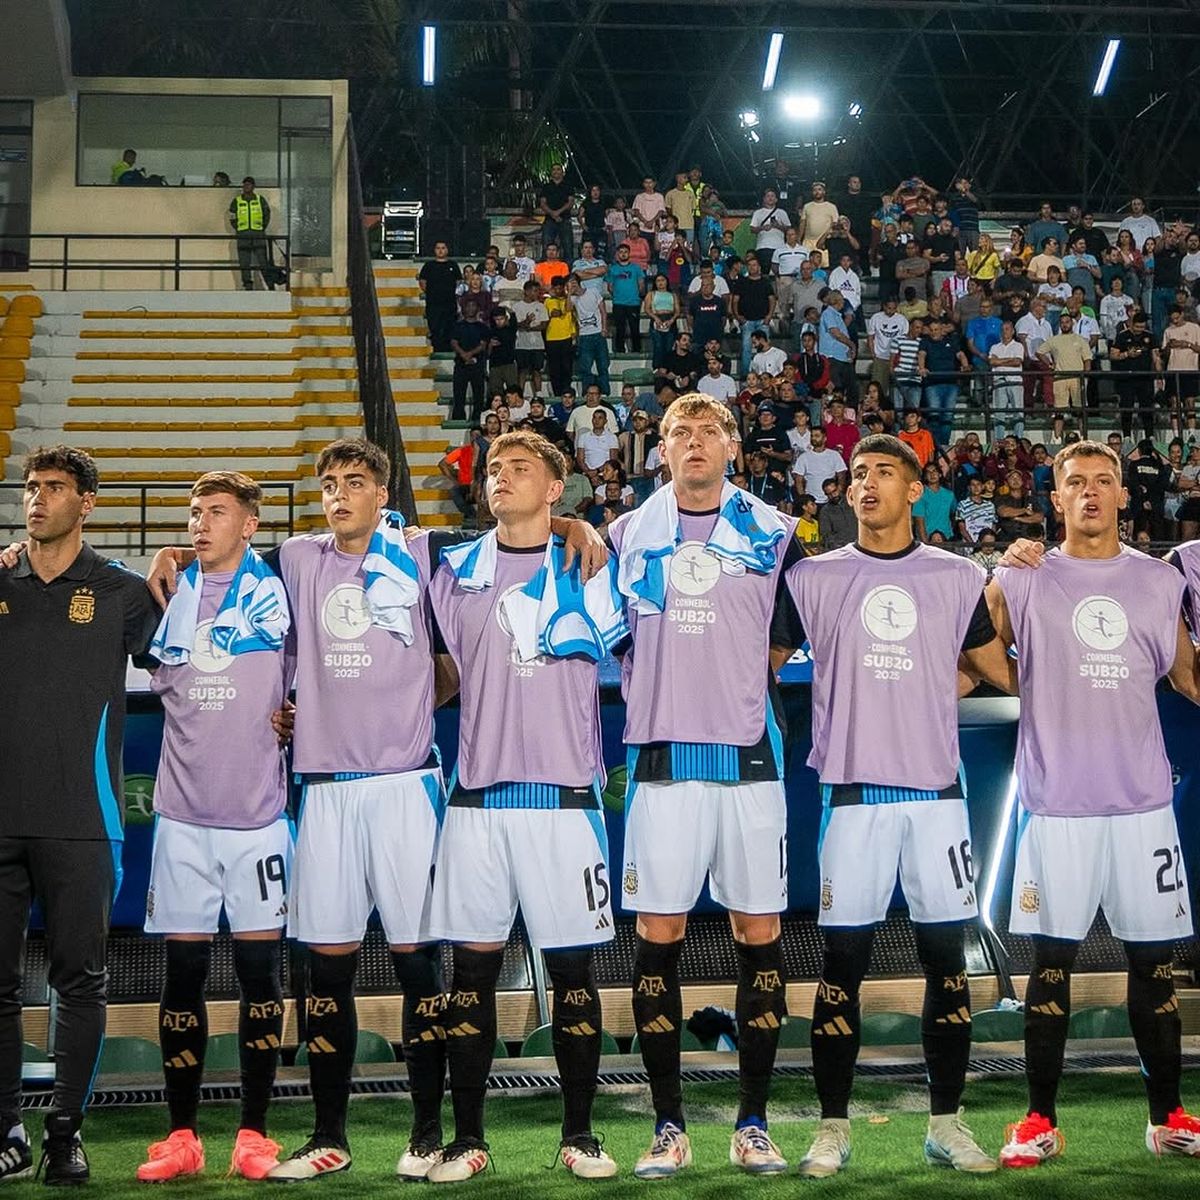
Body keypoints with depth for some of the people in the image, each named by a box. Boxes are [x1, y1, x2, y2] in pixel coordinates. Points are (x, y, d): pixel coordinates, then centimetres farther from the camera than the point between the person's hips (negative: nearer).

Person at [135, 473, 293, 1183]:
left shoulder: (279, 597, 1)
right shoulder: (171, 599, 10)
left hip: (258, 812, -2)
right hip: (183, 812, 3)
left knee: (260, 970, 1)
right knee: (183, 972, 4)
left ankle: (254, 1133, 9)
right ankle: (182, 1134, 12)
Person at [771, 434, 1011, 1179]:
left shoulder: (958, 577, 8)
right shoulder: (814, 579, 5)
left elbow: (1004, 673, 11)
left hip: (937, 791, 1)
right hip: (854, 793, -1)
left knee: (947, 959, 5)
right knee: (843, 962, 1)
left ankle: (948, 1123, 16)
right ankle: (834, 1127, 11)